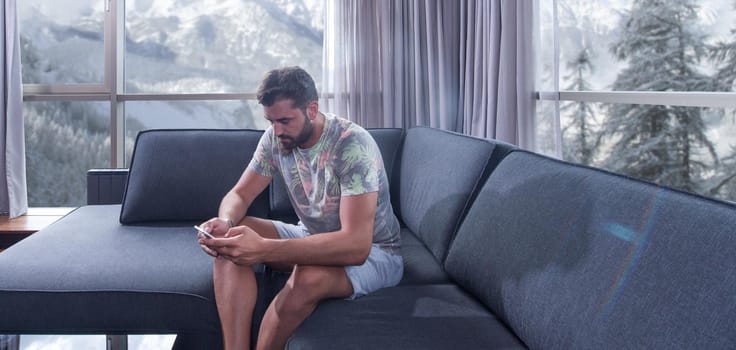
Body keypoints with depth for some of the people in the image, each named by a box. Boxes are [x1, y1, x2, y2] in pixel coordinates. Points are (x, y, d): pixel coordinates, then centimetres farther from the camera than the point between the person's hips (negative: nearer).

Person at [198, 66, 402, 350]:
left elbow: (356, 246, -38)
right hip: (313, 238, 6)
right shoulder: (275, 137, -9)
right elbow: (239, 194, 0)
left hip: (372, 252, -6)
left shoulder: (352, 144, -29)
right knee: (232, 246, -16)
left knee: (309, 277, -37)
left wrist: (264, 250, -47)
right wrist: (225, 222, -27)